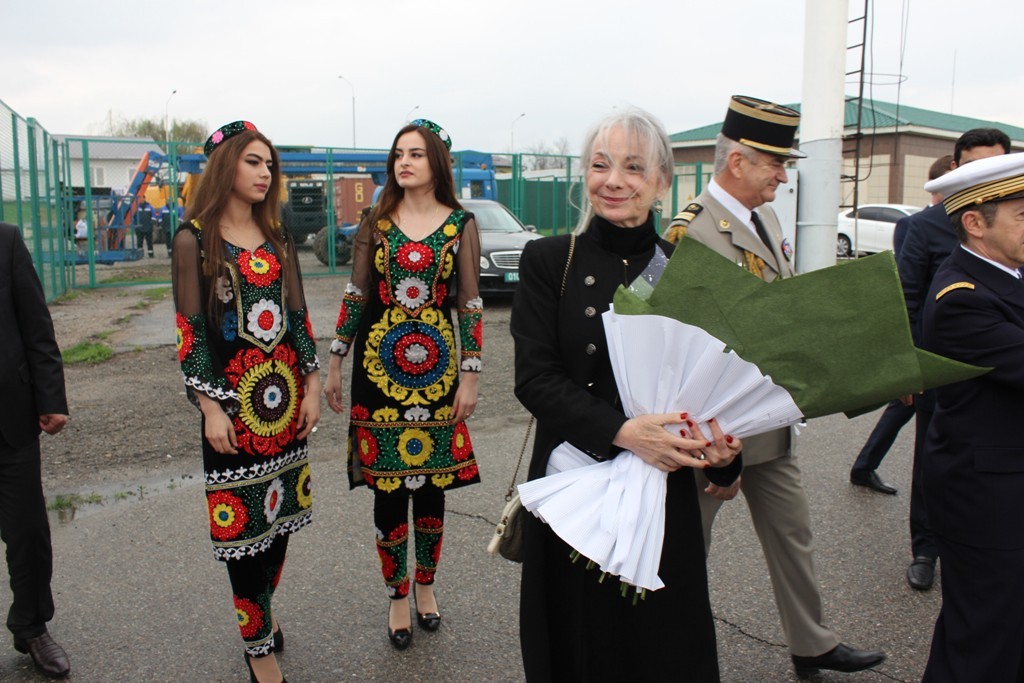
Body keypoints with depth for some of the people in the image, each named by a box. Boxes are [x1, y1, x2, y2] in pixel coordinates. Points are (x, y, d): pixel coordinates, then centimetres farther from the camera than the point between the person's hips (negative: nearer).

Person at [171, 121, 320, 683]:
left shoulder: (277, 239, 10)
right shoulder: (195, 239, -4)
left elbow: (297, 315, 10)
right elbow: (189, 328, -7)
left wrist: (311, 385, 5)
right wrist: (210, 406, -12)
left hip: (285, 394, 5)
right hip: (235, 397, -5)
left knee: (282, 511, 10)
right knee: (244, 518, 0)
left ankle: (260, 612, 30)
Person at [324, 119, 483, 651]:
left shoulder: (461, 224, 0)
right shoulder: (376, 223, 4)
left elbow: (470, 303, -1)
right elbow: (355, 295, 7)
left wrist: (469, 377, -4)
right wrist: (334, 365, 5)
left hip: (437, 366, 0)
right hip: (378, 365, 1)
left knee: (431, 481, 9)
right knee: (386, 484, 5)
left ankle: (425, 586, 31)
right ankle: (397, 596, 23)